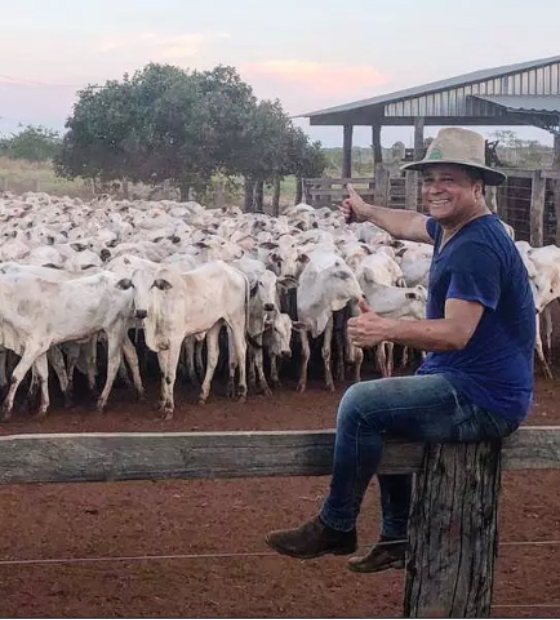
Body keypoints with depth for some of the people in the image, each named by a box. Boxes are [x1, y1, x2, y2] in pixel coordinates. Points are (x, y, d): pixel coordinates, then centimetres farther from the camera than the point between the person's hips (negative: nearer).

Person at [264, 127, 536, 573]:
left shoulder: (478, 246, -22)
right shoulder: (452, 229, 8)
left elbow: (456, 333, -30)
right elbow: (411, 225, 31)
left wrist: (387, 329, -39)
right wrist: (367, 212, 46)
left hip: (484, 399, -11)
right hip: (468, 385, 11)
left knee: (361, 404, -17)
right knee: (380, 414, 27)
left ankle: (336, 528, -1)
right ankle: (398, 538, 27)